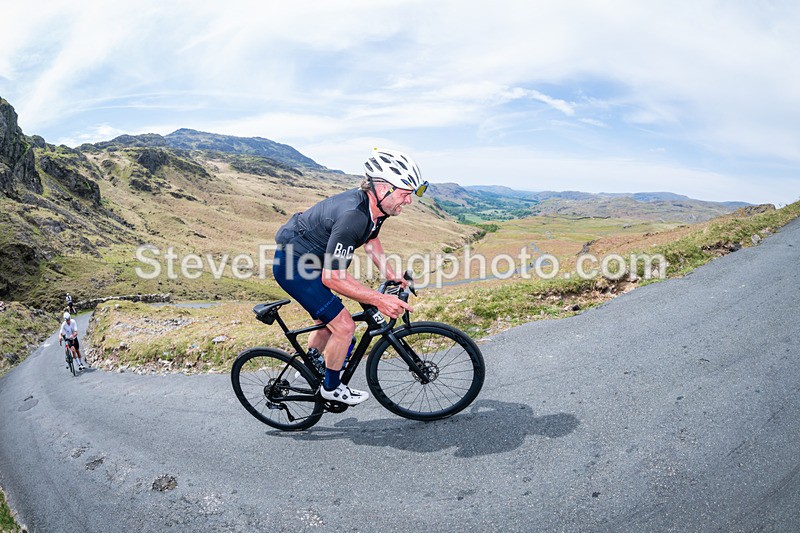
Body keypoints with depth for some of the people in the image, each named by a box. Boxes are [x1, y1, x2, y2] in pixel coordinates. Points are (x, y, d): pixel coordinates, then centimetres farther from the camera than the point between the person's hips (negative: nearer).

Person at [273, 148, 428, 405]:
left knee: (328, 322, 21)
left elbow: (371, 241, 14)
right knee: (344, 326, -10)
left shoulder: (375, 207, -6)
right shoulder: (352, 216, -35)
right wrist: (378, 300, -33)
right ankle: (331, 387, 13)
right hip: (293, 265, -10)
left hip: (310, 260, 10)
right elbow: (332, 278, -33)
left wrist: (392, 275, 5)